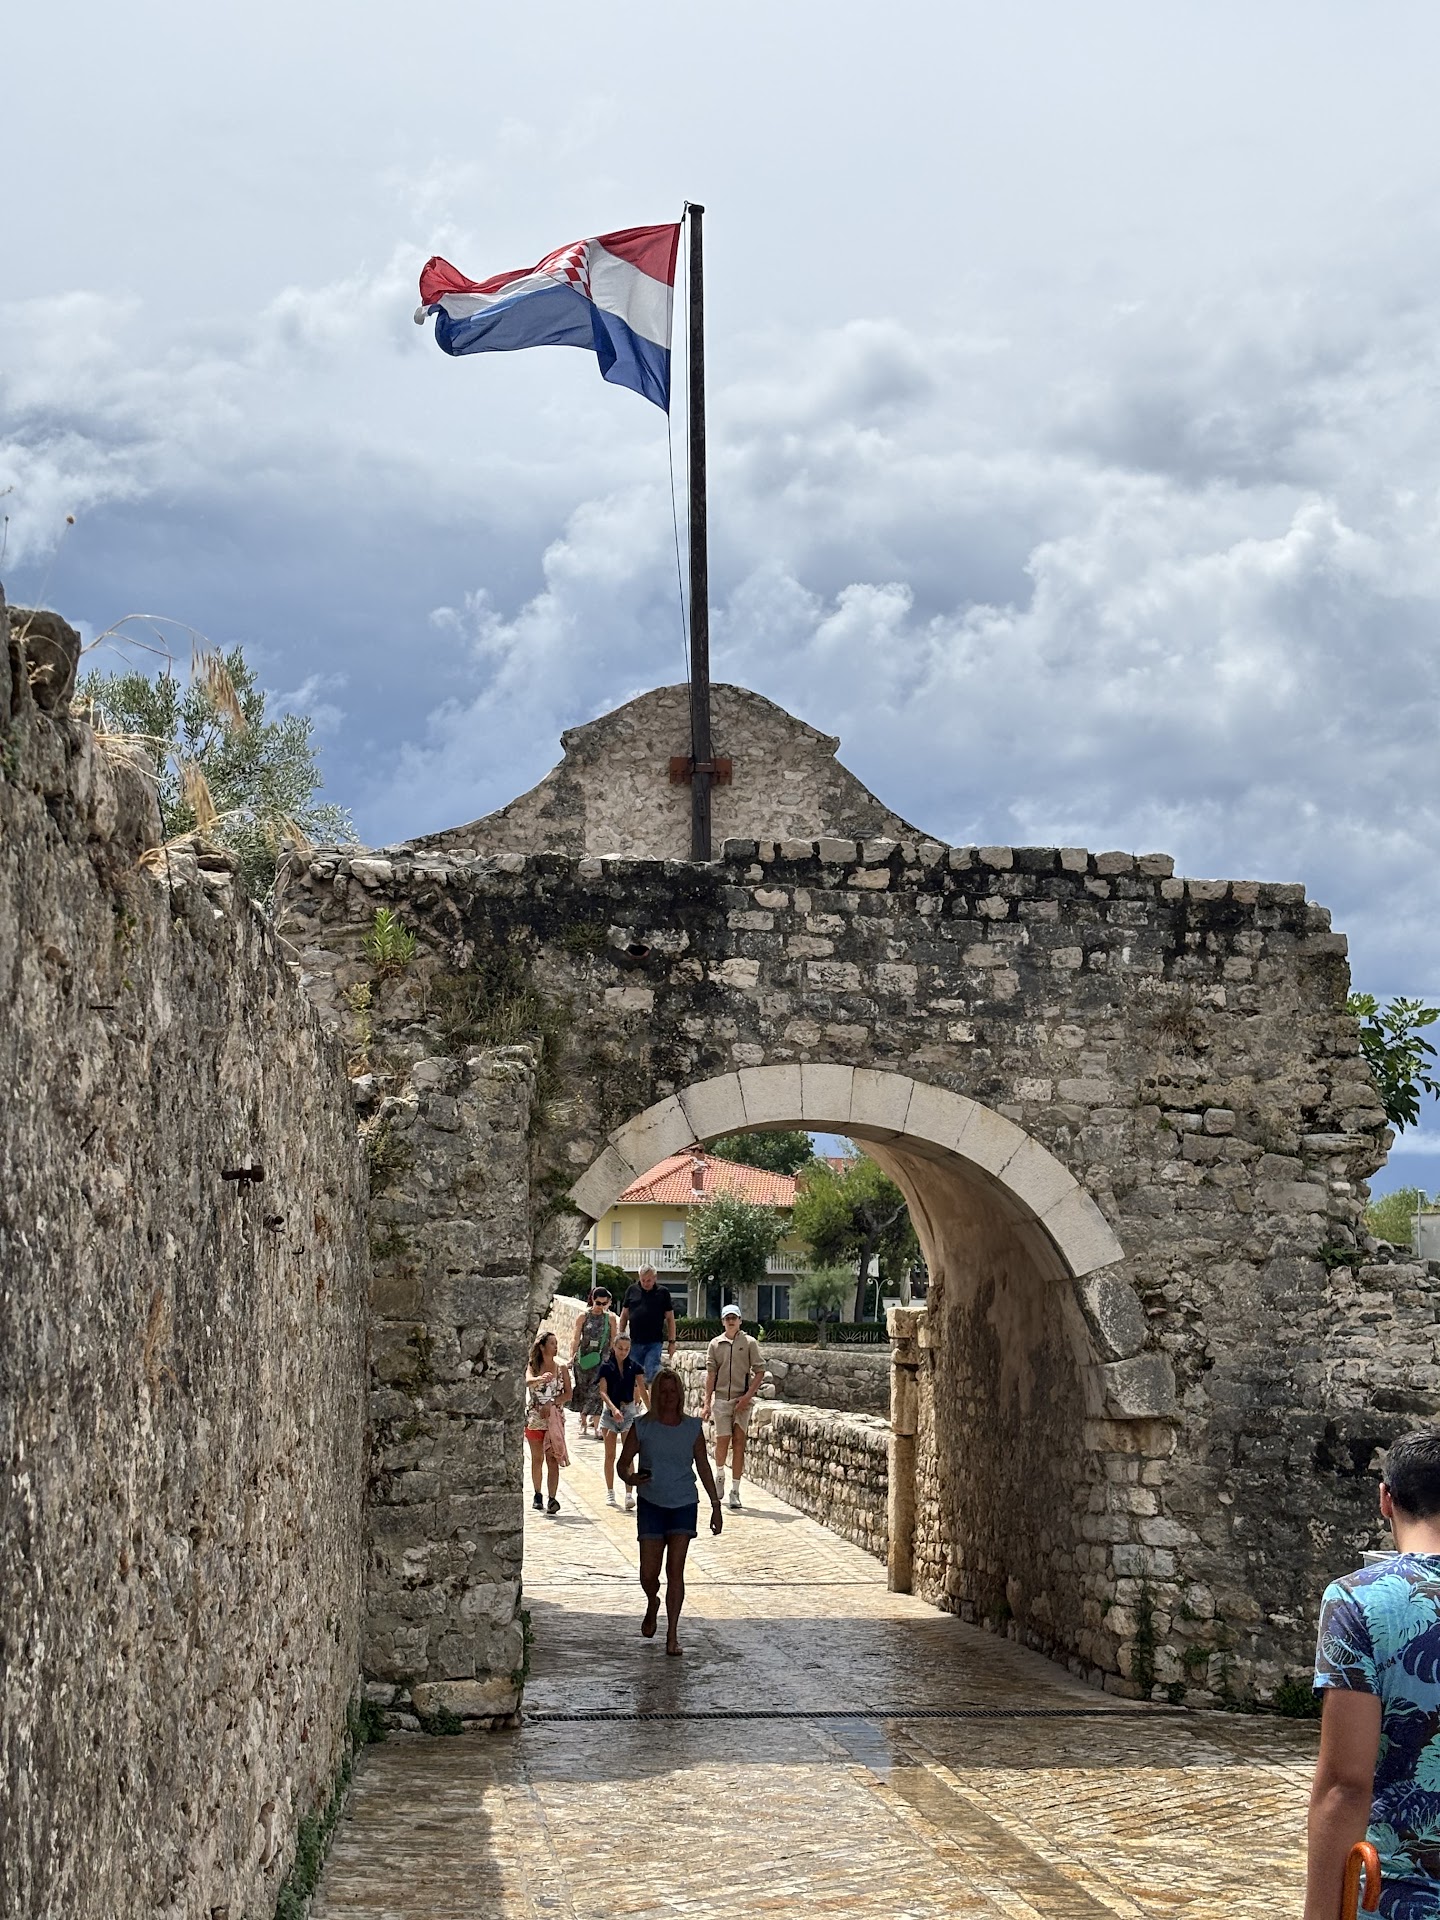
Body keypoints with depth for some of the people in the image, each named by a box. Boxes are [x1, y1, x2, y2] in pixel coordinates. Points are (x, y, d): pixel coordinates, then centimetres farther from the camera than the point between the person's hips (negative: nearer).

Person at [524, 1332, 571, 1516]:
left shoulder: (561, 1367, 4)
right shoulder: (533, 1366, -1)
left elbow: (568, 1394, 1)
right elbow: (527, 1381, -24)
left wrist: (551, 1404, -13)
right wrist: (540, 1379, -46)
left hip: (555, 1418, 0)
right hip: (534, 1417, 0)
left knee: (552, 1458, -7)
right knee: (537, 1458, 7)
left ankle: (552, 1498, -13)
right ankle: (537, 1495, 21)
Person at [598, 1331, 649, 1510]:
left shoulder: (634, 1367, 1)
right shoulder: (606, 1366, -3)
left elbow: (642, 1391, -4)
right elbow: (603, 1391, -10)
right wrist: (613, 1408, -26)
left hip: (629, 1410, 0)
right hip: (610, 1410, 0)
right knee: (610, 1455, 8)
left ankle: (629, 1495, -11)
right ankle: (610, 1492, 21)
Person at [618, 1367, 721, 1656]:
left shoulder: (693, 1427, 0)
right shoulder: (643, 1427, -4)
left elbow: (703, 1467, 8)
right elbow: (624, 1462, -1)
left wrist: (715, 1505, 10)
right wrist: (630, 1477, -25)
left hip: (684, 1505, 0)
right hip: (651, 1505, 0)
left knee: (675, 1570, -6)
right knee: (649, 1572, 0)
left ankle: (672, 1635, 1)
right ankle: (652, 1604, 36)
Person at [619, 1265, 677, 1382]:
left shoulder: (663, 1292, 3)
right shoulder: (632, 1291, 7)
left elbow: (670, 1318, 5)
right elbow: (624, 1315, 14)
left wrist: (671, 1342, 1)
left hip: (654, 1343, -3)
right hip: (635, 1342, 3)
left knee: (651, 1376, -11)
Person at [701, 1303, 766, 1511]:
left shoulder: (749, 1342, 2)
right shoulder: (715, 1344, 6)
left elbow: (759, 1371, 0)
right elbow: (711, 1374, 5)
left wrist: (748, 1396, -10)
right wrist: (706, 1403, 0)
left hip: (742, 1400, -1)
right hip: (721, 1398, 1)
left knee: (739, 1442, -3)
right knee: (722, 1441, -3)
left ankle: (735, 1491, 1)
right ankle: (719, 1475, 26)